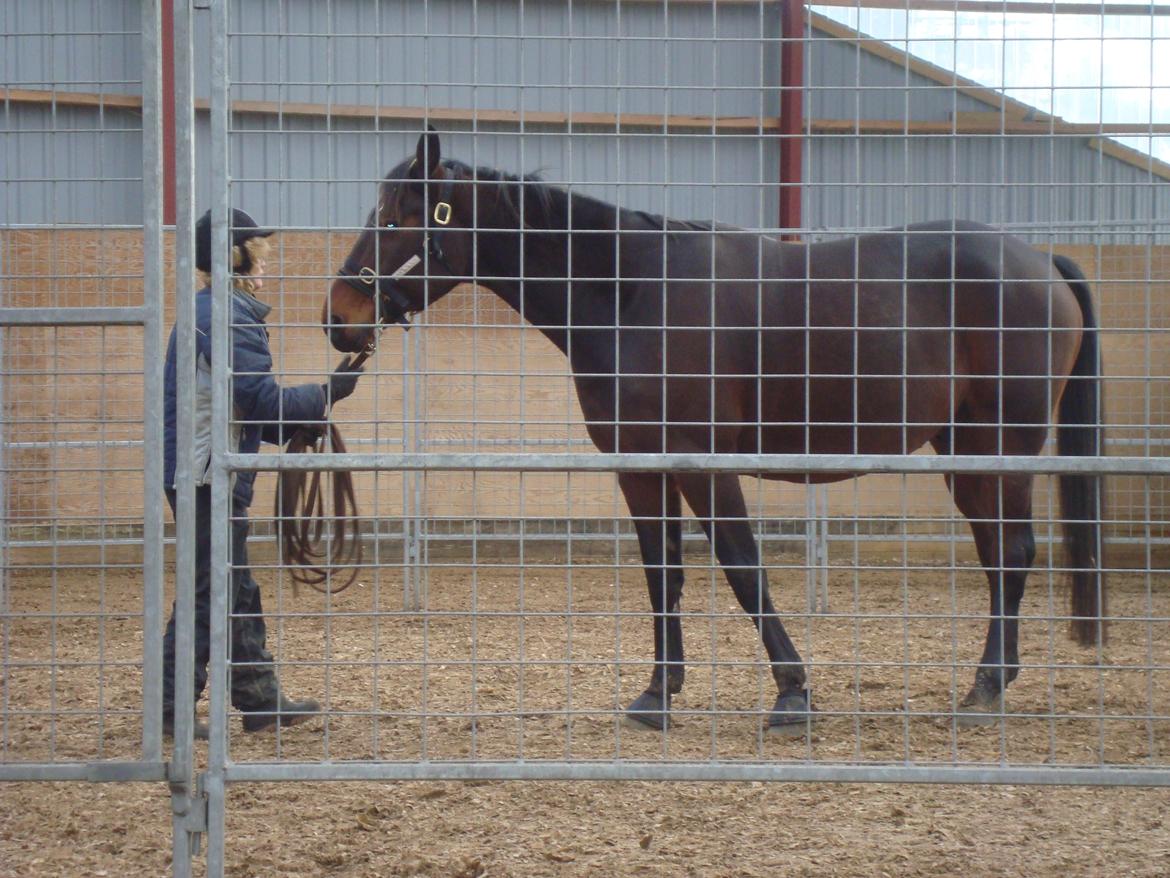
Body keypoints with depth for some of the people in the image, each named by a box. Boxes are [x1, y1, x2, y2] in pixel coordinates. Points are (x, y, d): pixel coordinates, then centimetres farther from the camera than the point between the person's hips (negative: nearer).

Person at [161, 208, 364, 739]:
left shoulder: (210, 312, 16)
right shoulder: (231, 317, -17)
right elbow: (264, 400, -20)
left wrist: (299, 430, 11)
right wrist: (329, 393, -9)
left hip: (211, 475, 11)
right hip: (210, 475, -11)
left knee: (239, 594, 14)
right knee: (208, 594, -4)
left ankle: (260, 701, 20)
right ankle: (173, 709, 1)